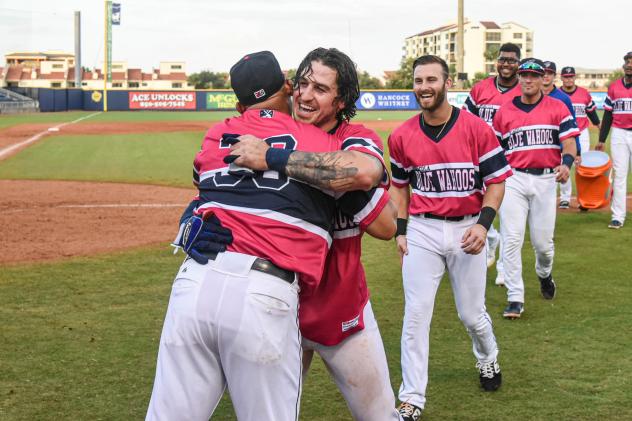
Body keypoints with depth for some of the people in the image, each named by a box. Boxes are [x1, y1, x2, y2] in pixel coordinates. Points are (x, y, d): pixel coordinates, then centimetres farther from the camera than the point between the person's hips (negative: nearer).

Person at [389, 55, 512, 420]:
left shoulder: (477, 129, -9)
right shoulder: (402, 136, 0)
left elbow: (496, 181, -4)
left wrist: (483, 224, -17)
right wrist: (401, 231, 5)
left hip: (467, 229, -1)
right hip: (422, 230, 2)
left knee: (472, 314, 10)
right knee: (416, 316, -2)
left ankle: (489, 359, 44)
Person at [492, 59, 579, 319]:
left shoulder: (557, 109, 3)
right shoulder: (504, 112, 8)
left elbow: (569, 143, -4)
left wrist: (566, 164, -25)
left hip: (545, 180, -1)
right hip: (513, 180, 1)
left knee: (543, 241, 5)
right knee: (511, 240, -5)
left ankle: (544, 274, 39)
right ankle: (515, 298, 1)